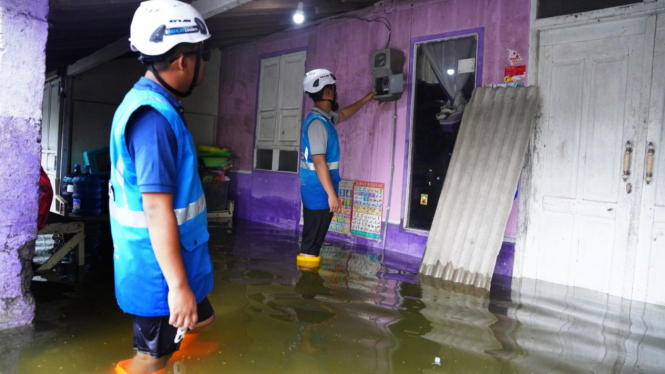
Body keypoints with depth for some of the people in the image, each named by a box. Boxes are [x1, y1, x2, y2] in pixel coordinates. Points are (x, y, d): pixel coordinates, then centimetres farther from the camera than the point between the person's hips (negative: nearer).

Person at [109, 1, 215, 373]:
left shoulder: (156, 106, 7)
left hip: (169, 262, 9)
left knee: (201, 318, 25)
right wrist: (178, 285, -22)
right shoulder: (154, 116, -26)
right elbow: (157, 210, -27)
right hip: (161, 272, -9)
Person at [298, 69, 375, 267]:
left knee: (313, 238, 16)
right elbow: (319, 162, -24)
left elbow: (342, 115, 35)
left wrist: (364, 100, 40)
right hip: (318, 190, -10)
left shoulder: (324, 118, 12)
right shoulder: (317, 122, -19)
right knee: (312, 241, -4)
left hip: (317, 190, 10)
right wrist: (332, 194, -24)